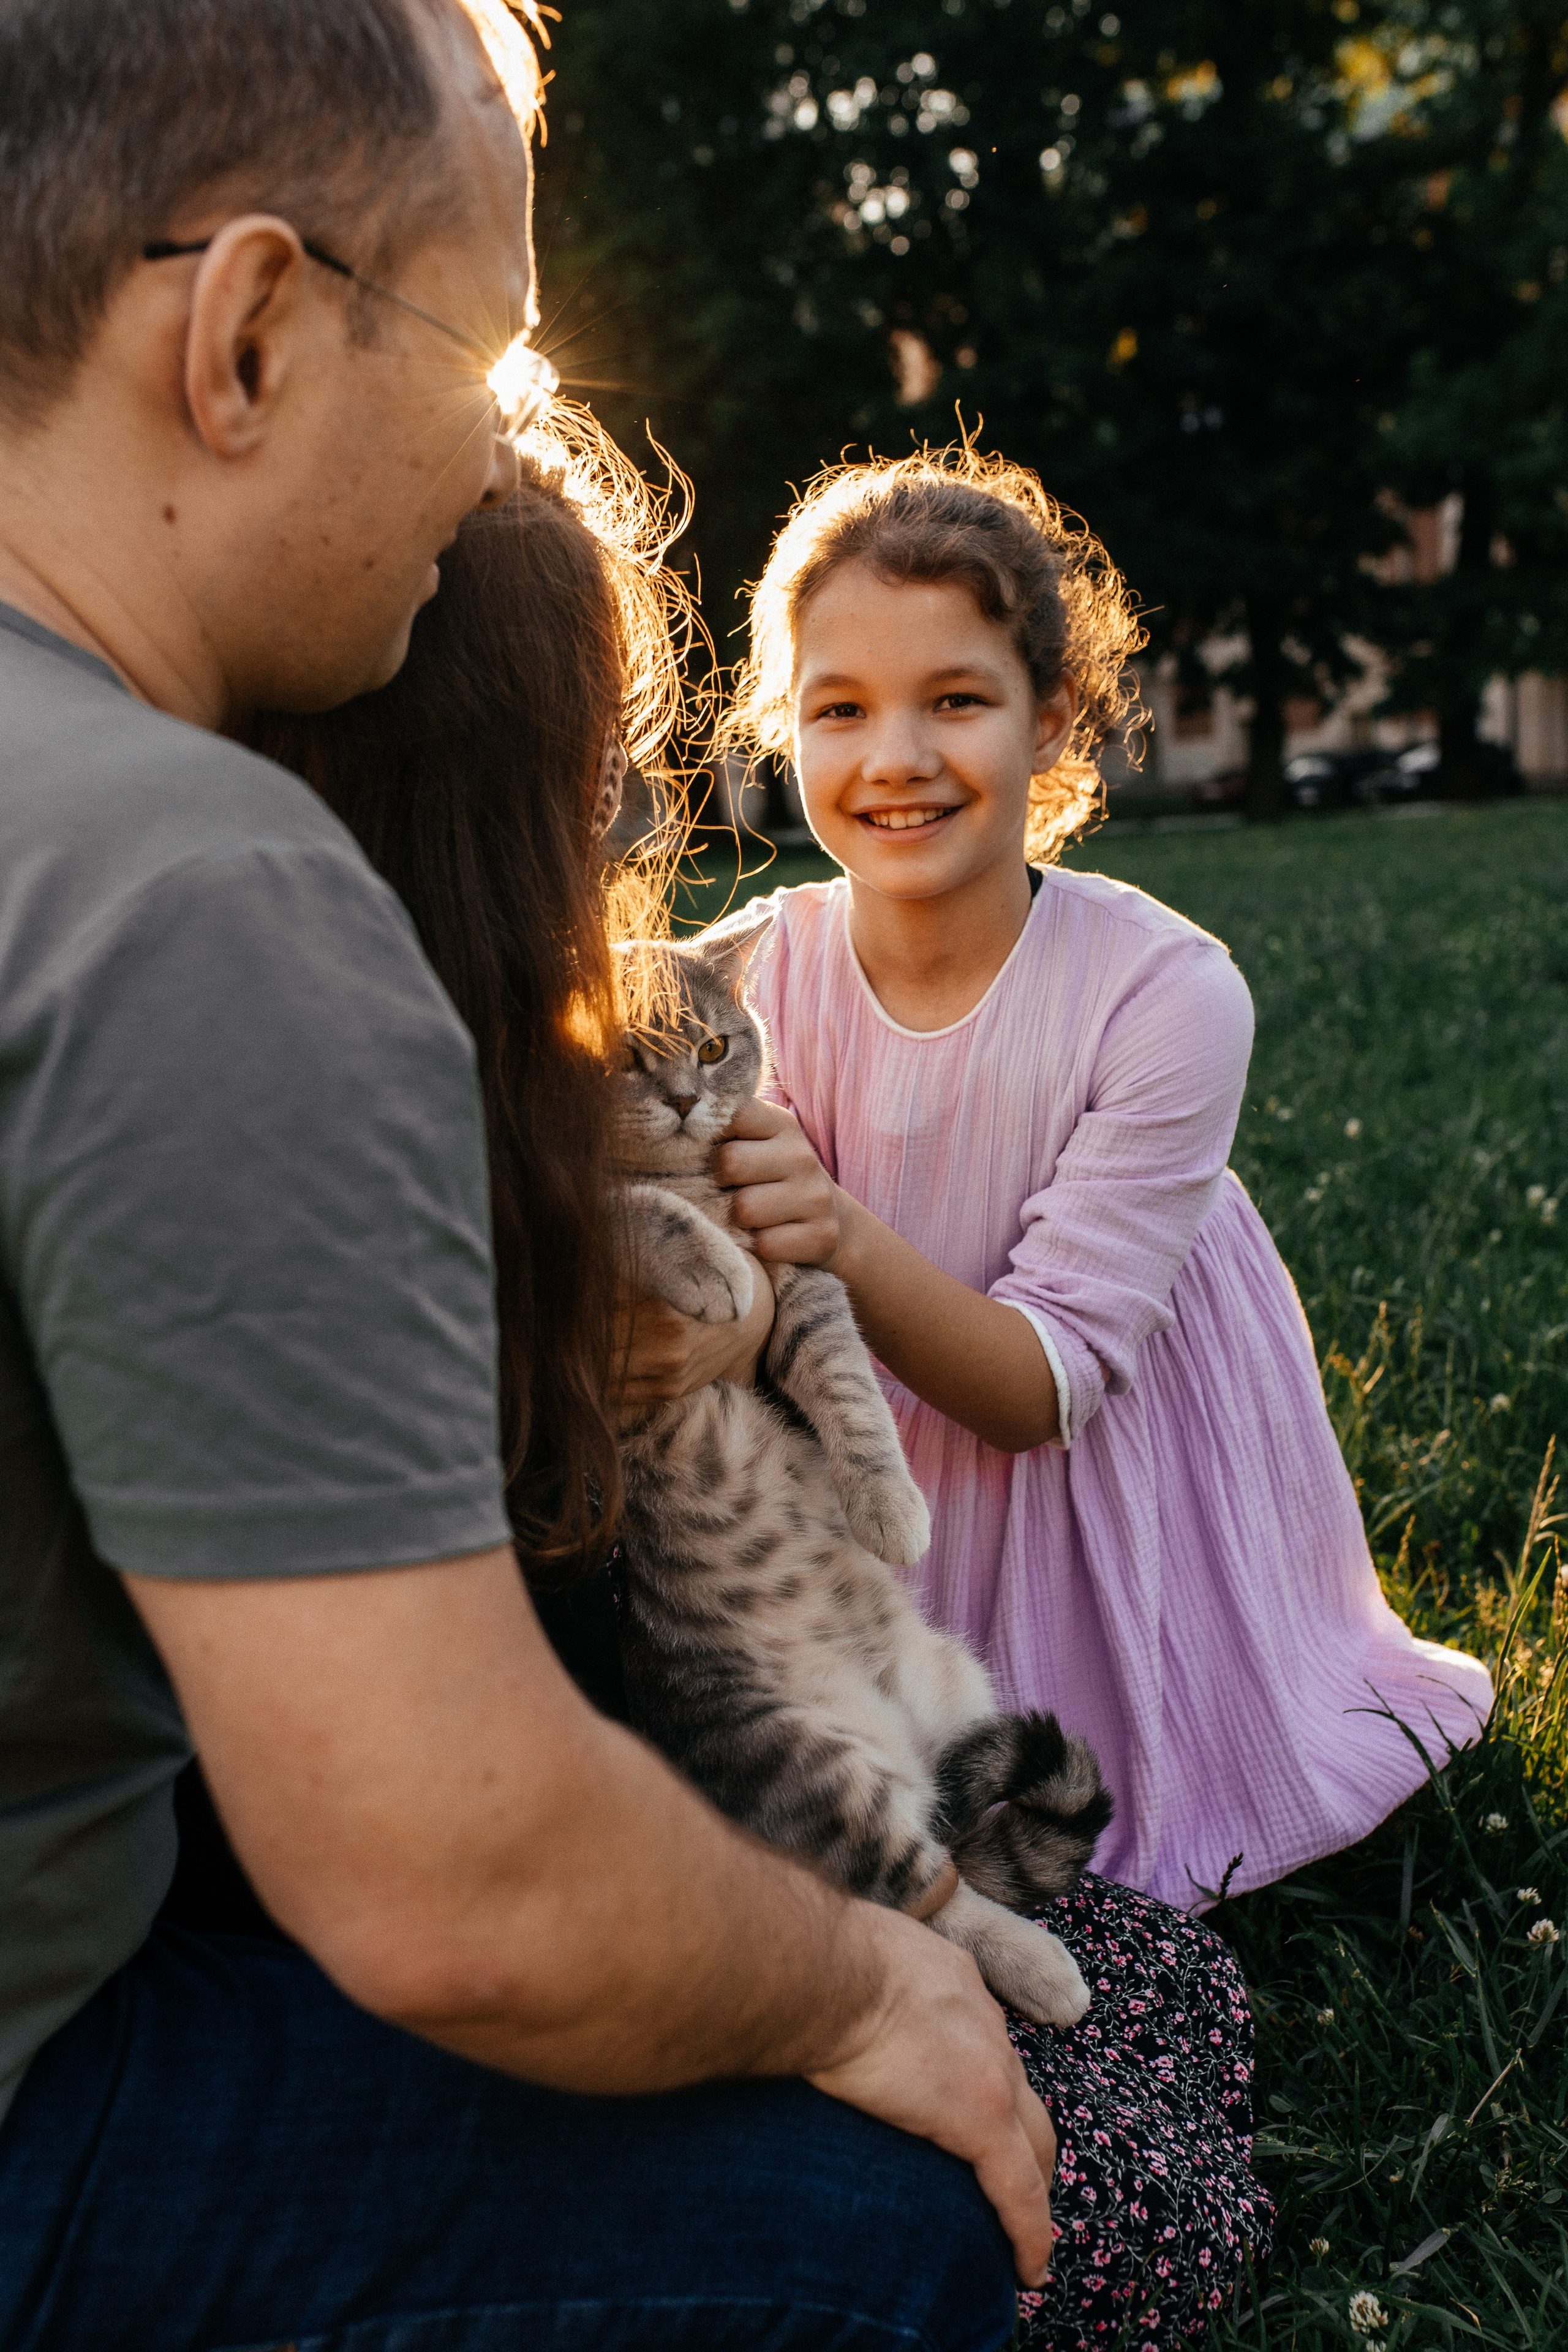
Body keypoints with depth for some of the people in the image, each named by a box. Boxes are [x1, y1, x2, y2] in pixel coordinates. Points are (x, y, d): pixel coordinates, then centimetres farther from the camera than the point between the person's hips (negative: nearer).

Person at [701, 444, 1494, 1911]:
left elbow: (1047, 1382, -28)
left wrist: (844, 1240, -46)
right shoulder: (748, 981, -18)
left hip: (1119, 1468, -2)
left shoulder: (1168, 994, -27)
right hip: (870, 1477, 3)